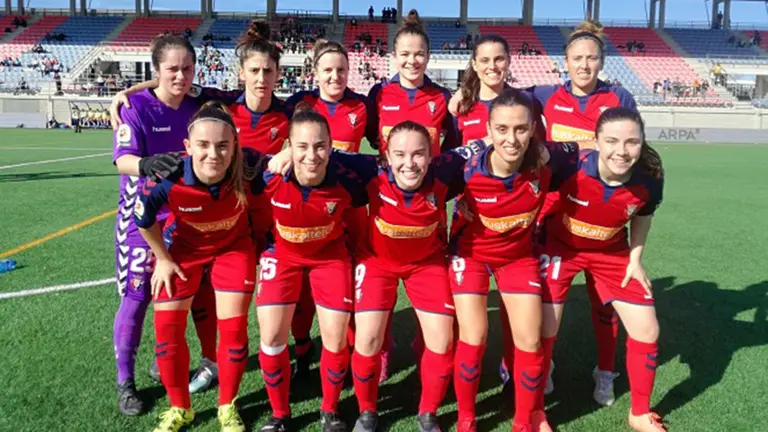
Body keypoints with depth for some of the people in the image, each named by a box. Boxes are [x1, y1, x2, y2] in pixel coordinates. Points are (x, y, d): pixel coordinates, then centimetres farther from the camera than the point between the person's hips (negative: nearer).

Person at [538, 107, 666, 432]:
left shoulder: (650, 178, -23)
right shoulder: (569, 165, -33)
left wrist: (635, 258, 0)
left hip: (613, 253, 3)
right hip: (560, 246, -3)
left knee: (647, 331, 4)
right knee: (544, 330, -3)